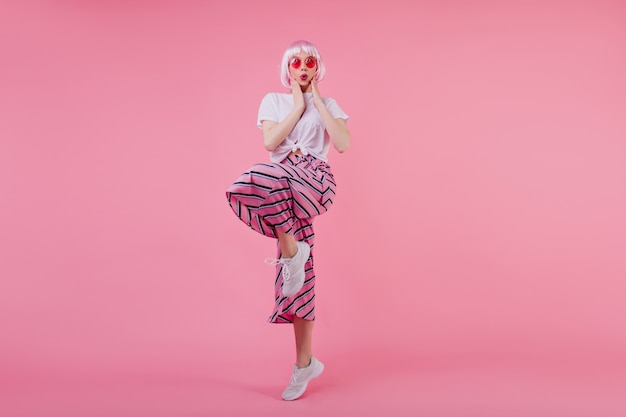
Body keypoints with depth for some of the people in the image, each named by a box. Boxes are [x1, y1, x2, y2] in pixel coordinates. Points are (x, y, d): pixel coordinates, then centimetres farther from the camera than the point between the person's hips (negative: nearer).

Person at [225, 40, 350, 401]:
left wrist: (317, 101, 0)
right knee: (297, 275, -3)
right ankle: (305, 363, 7)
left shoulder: (329, 104, 14)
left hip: (315, 181, -2)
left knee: (259, 178, -35)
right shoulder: (273, 101, 16)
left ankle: (291, 247, -14)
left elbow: (343, 144, -5)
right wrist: (298, 106, 1)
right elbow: (270, 142, -1)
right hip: (285, 192, 2)